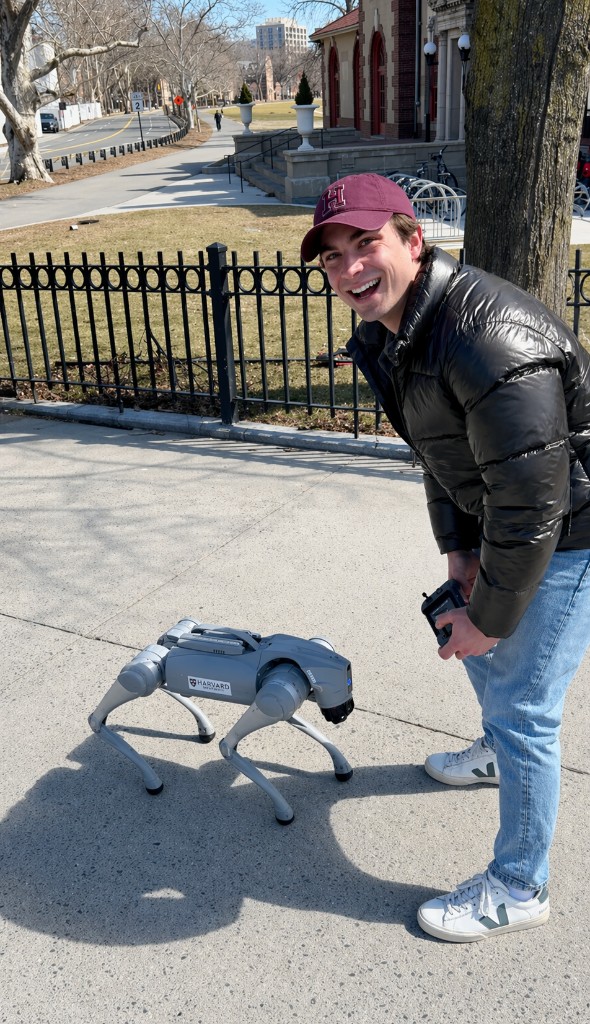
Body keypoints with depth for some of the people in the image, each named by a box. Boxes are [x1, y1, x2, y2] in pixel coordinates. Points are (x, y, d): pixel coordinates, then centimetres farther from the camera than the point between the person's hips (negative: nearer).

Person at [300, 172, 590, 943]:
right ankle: (499, 754, 57)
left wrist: (492, 615, -20)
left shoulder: (488, 338, -35)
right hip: (506, 517, 10)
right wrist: (457, 548, 6)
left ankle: (518, 889, 17)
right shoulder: (389, 330, -2)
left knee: (522, 703, -4)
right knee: (469, 631, 27)